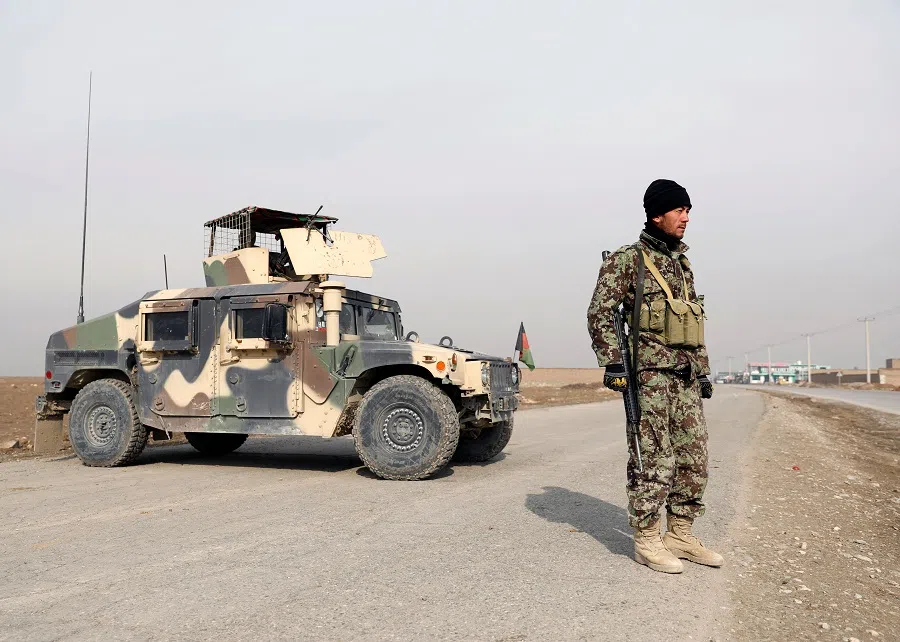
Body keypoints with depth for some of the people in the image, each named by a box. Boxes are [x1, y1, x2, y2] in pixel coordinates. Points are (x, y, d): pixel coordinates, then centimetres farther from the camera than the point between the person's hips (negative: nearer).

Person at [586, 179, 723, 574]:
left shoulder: (682, 264, 19)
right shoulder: (628, 260, -4)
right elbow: (599, 313, -9)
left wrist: (704, 371, 19)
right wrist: (613, 363, -16)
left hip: (687, 378, 8)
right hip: (650, 375, -7)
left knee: (694, 460, 9)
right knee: (653, 461, -4)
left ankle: (680, 534, 20)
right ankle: (646, 540, 6)